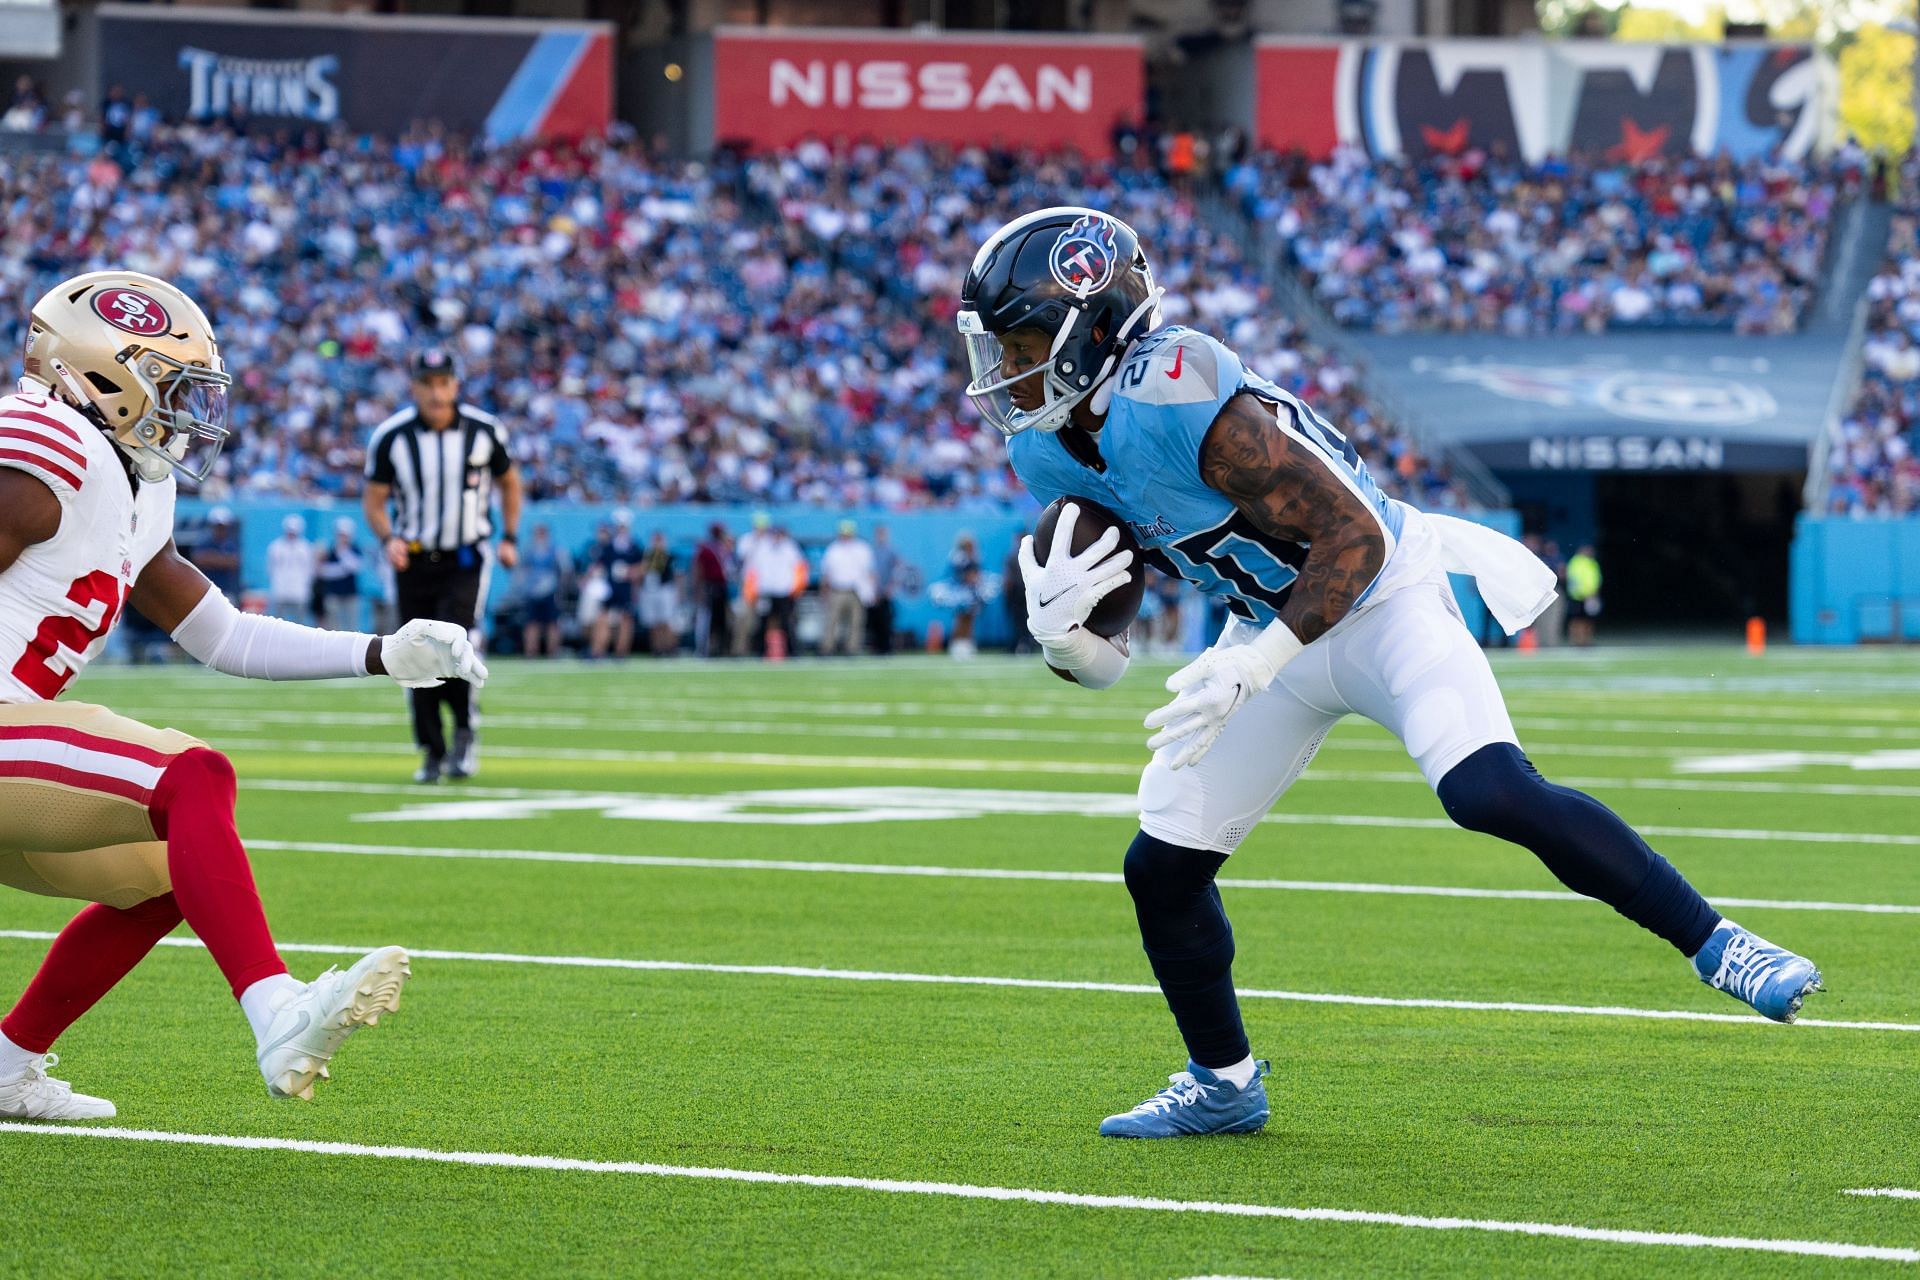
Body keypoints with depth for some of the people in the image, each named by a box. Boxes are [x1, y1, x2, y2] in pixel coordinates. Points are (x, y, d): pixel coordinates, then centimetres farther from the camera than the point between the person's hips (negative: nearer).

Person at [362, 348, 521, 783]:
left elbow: (509, 482, 11)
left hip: (466, 556, -1)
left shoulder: (484, 431, -5)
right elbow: (374, 500, 0)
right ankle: (432, 751, 16)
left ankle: (465, 730, 1)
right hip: (414, 559, 1)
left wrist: (509, 538, 2)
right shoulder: (391, 437, -8)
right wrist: (389, 539, -18)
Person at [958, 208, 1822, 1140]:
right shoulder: (1049, 451, -4)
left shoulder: (1180, 401, -30)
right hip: (1273, 628, 8)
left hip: (1378, 600, -8)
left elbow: (1353, 535, -27)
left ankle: (1714, 944, -19)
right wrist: (1057, 631, -19)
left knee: (1491, 793, -28)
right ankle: (1222, 1086, 24)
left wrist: (1257, 663, -33)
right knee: (1161, 866, 4)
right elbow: (1098, 663, 4)